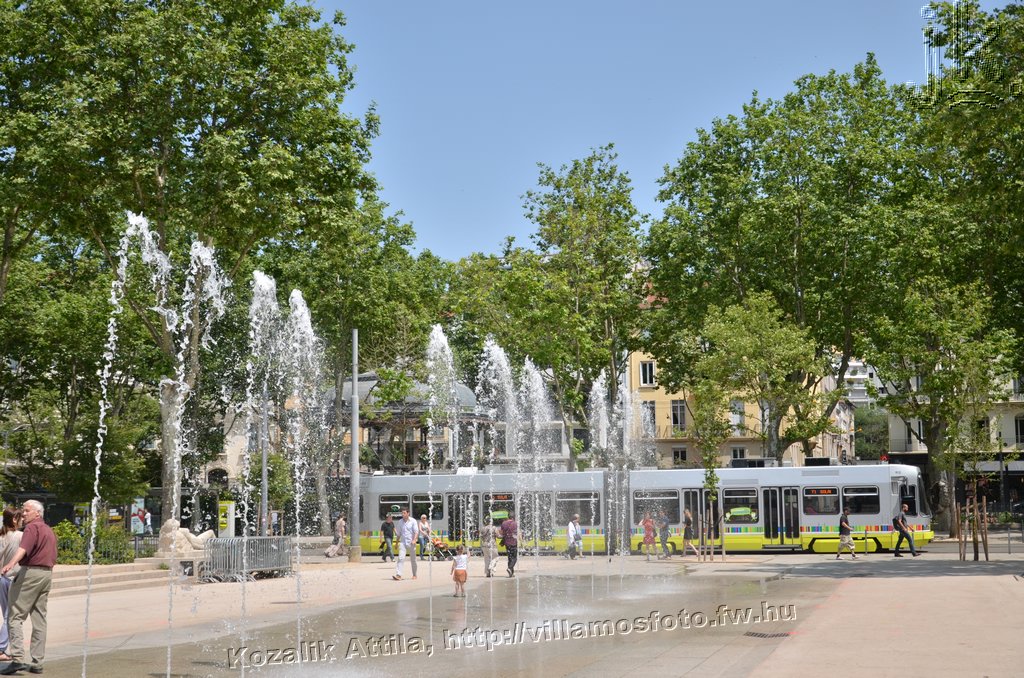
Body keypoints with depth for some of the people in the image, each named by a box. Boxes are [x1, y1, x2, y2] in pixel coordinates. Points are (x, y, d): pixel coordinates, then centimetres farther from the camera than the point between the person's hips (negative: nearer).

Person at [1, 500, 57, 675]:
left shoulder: (32, 527, -9)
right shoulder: (49, 530, 20)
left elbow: (23, 549, -28)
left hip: (30, 572, -9)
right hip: (47, 574, 9)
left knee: (15, 616, -7)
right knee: (39, 618, 9)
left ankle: (17, 658, -17)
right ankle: (37, 663, 10)